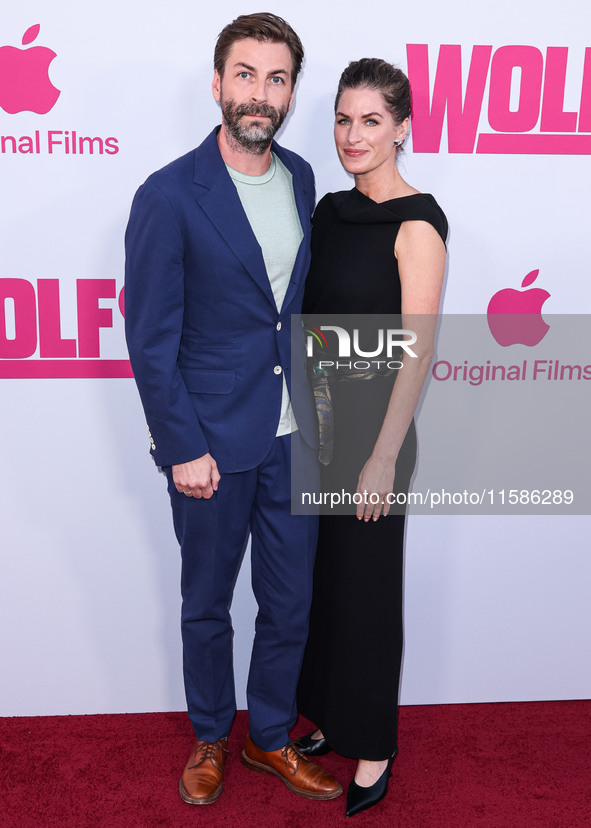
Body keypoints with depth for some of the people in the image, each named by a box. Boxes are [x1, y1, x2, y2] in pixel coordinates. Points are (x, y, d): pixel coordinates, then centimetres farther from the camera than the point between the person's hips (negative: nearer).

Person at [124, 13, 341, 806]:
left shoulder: (301, 178, 5)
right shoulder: (170, 195, -12)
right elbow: (151, 338, -12)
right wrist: (182, 448, -13)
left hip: (295, 436, 5)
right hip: (213, 441, -4)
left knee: (290, 606, 15)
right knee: (206, 607, 16)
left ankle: (270, 738, 39)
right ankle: (209, 739, 41)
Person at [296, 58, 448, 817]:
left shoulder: (415, 225, -13)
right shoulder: (331, 210, 9)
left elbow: (418, 352, -16)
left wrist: (383, 458, -17)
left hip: (372, 421, -7)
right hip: (316, 416, 7)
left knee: (365, 587, 6)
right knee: (317, 577, 17)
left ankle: (372, 752, 28)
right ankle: (328, 719, 38)